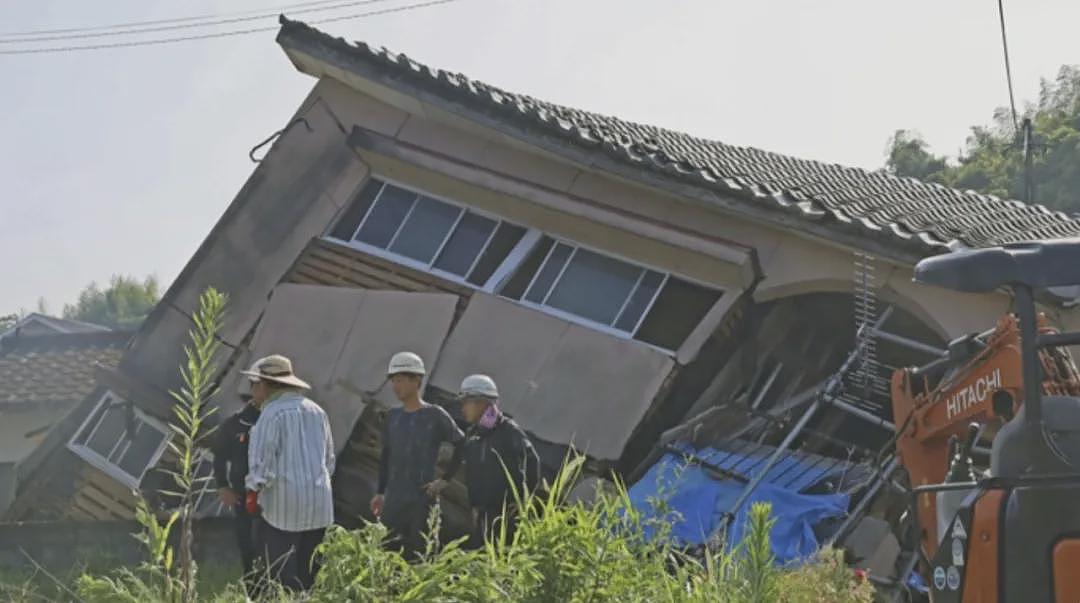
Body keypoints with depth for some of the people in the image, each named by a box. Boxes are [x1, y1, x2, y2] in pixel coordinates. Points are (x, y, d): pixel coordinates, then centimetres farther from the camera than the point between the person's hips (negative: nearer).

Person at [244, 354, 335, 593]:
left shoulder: (273, 412, -9)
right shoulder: (316, 411, 14)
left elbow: (262, 457, -12)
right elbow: (329, 457, 19)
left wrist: (253, 491, -1)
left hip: (283, 503, -7)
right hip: (319, 504, 7)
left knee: (283, 573, -4)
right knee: (308, 571, 10)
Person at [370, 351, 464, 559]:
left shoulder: (434, 415, -3)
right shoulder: (393, 417, 13)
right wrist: (380, 492, 15)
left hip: (422, 500, -5)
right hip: (393, 501, 5)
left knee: (418, 554, -4)